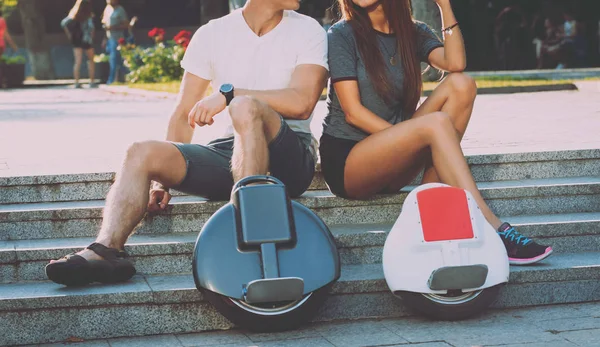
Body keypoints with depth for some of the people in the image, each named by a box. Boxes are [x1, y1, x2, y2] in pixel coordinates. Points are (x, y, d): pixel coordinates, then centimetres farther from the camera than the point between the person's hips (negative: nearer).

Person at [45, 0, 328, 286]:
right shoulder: (212, 34, 10)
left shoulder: (306, 30, 3)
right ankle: (106, 250, -32)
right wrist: (164, 177, -1)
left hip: (291, 159, -3)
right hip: (229, 150, 4)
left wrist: (228, 93, -18)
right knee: (143, 152, -18)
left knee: (246, 107, -34)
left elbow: (303, 102, -14)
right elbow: (184, 114, 10)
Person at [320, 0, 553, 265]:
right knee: (436, 123, -30)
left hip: (390, 157, 6)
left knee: (461, 85, -13)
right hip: (345, 161, -6)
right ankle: (491, 227, -34)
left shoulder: (413, 33, 10)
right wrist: (406, 137, -20)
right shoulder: (342, 35, -4)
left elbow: (455, 64, -11)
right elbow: (353, 112, -12)